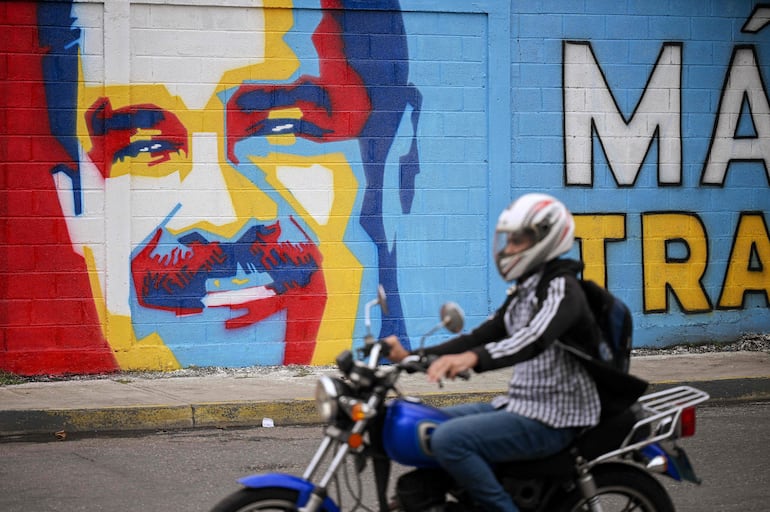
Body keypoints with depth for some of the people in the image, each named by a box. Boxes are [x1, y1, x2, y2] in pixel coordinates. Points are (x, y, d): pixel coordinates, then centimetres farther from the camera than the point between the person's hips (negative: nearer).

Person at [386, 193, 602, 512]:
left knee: (449, 439, -27)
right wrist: (412, 356, 5)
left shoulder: (562, 288, -14)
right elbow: (482, 336, 17)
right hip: (519, 403, 10)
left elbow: (534, 339, -34)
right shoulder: (524, 291, 17)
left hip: (552, 420, -10)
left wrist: (472, 358, -51)